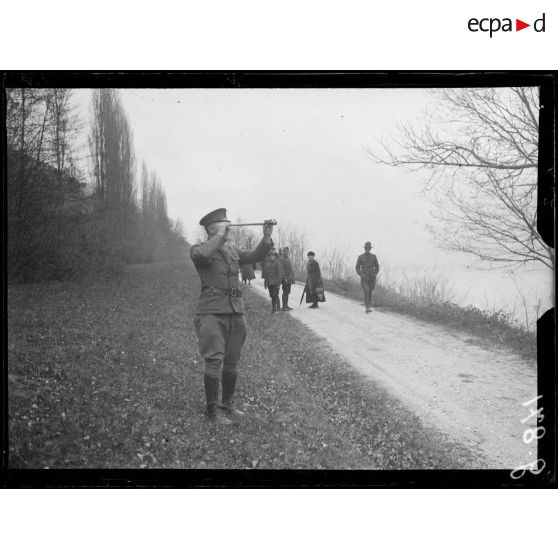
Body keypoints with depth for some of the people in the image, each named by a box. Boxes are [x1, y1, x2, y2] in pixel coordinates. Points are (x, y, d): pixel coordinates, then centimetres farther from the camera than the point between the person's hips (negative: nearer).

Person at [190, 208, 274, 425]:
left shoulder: (232, 251, 17)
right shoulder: (198, 250, -2)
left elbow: (254, 256, 11)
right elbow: (202, 255, -26)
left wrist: (267, 237, -2)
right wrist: (220, 236, -19)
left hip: (236, 311, 6)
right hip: (212, 312, -6)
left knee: (232, 362, 11)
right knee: (214, 361, -9)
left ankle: (227, 404, 25)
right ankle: (211, 411, -1)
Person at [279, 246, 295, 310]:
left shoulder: (288, 259, 17)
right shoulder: (281, 260, -10)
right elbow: (281, 270, -17)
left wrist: (292, 278, 18)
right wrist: (284, 278, -22)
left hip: (289, 278, 8)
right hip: (285, 278, -8)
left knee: (287, 292, 11)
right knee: (285, 292, -8)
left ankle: (286, 306, 16)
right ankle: (284, 307, -5)